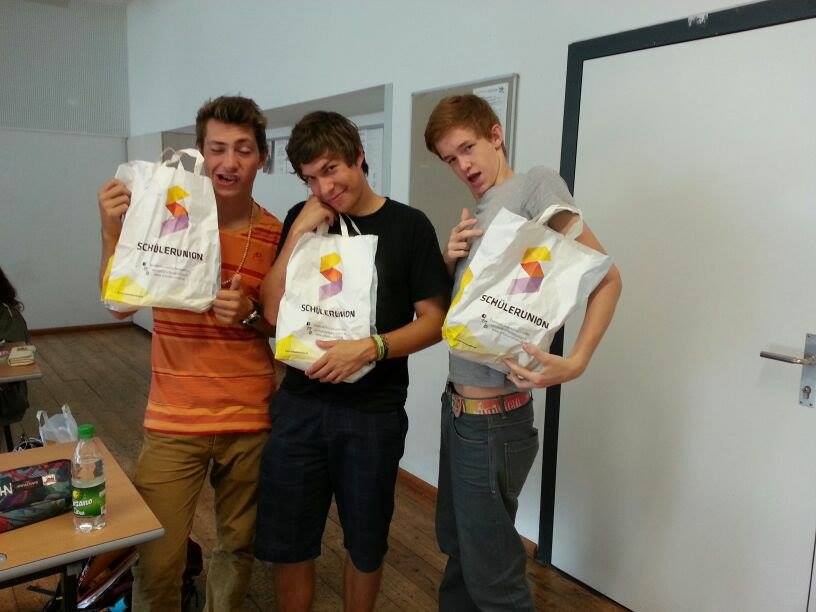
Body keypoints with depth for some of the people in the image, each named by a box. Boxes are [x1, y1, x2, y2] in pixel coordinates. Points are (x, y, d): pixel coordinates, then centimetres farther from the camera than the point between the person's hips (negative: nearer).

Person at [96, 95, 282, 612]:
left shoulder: (279, 235, -3)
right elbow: (119, 304, -3)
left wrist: (249, 314, -17)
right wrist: (113, 233, -17)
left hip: (252, 421, 1)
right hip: (174, 422, 0)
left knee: (240, 546, 16)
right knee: (158, 560, 4)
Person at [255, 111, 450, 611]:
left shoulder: (408, 225, -5)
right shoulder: (303, 221, 4)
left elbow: (434, 321, -6)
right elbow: (274, 311, -4)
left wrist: (369, 348, -20)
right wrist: (300, 232, -12)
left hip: (374, 413, -2)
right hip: (299, 405, 3)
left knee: (365, 545, 16)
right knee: (286, 543, 12)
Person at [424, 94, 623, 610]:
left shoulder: (535, 184, -8)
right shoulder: (477, 213, 14)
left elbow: (606, 276, -14)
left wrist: (574, 363, -26)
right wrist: (450, 258, -2)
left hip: (492, 413, -8)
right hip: (458, 403, 8)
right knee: (457, 547, 21)